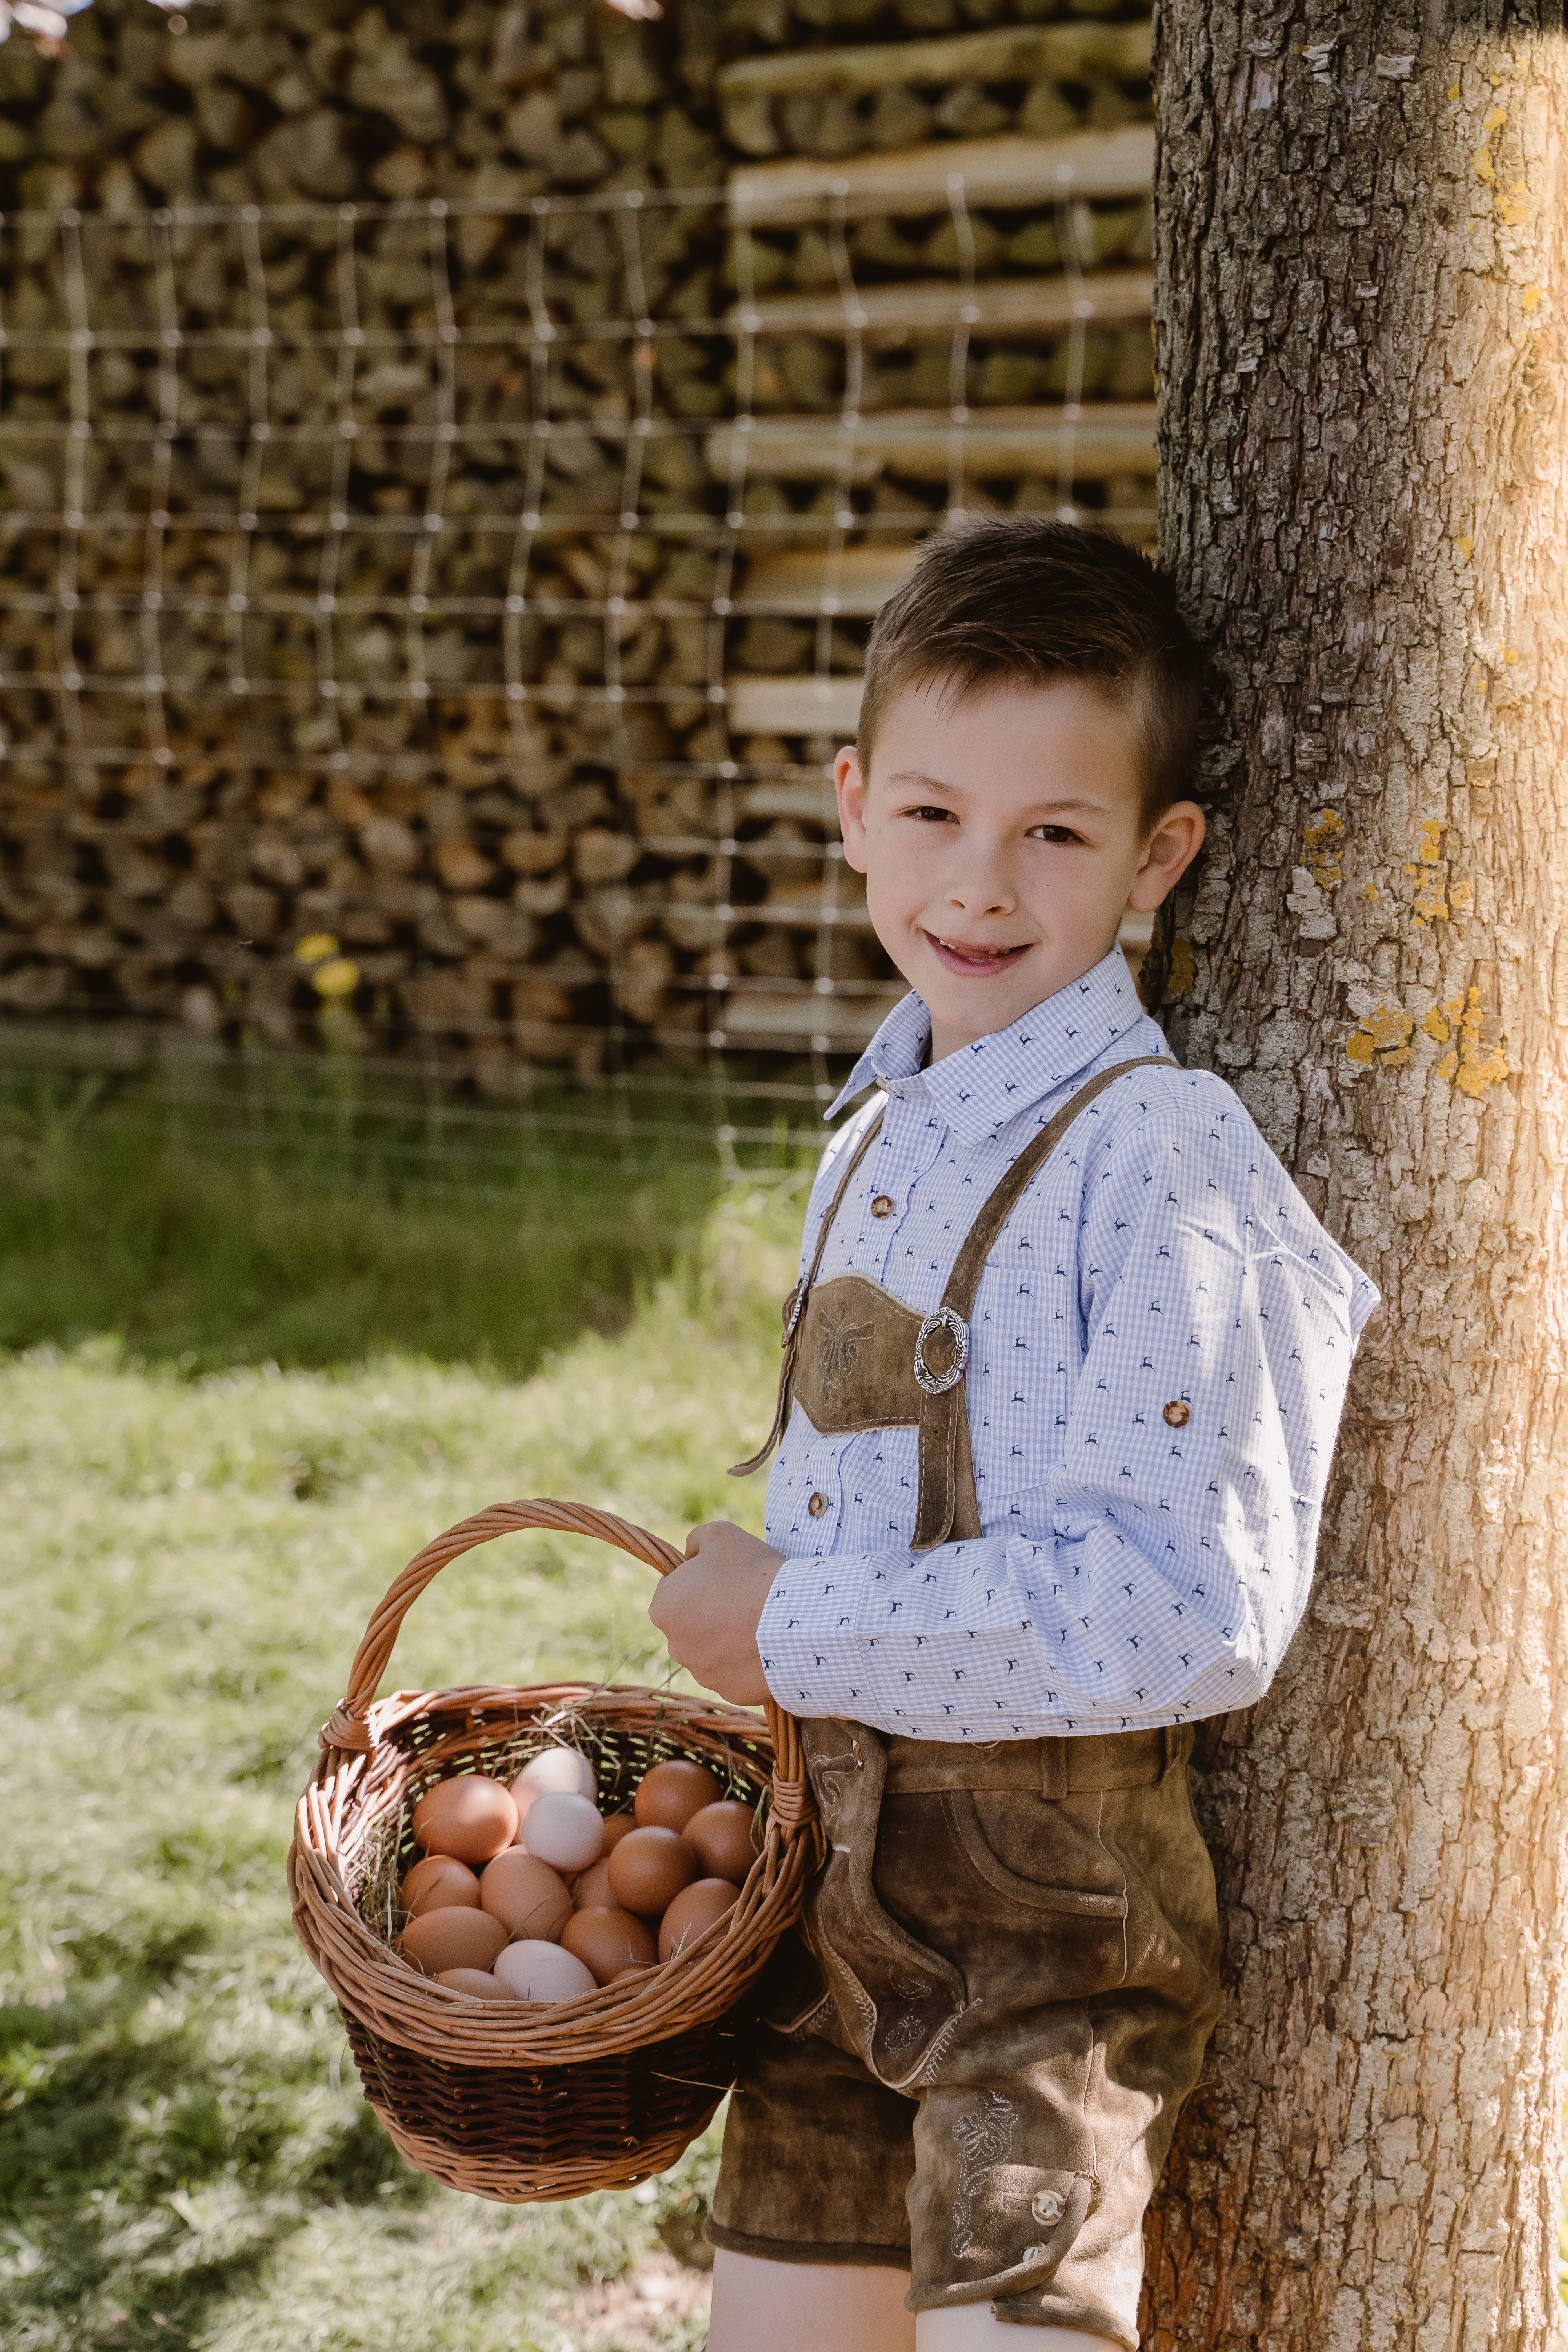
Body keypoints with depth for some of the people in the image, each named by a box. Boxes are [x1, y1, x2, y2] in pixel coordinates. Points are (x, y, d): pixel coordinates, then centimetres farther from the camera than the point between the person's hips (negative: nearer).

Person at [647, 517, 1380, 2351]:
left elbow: (1186, 1613, -22)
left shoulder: (1157, 1154, -15)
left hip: (1054, 1901, -7)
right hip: (838, 1871, 8)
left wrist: (795, 1635, -17)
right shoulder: (878, 1143, 11)